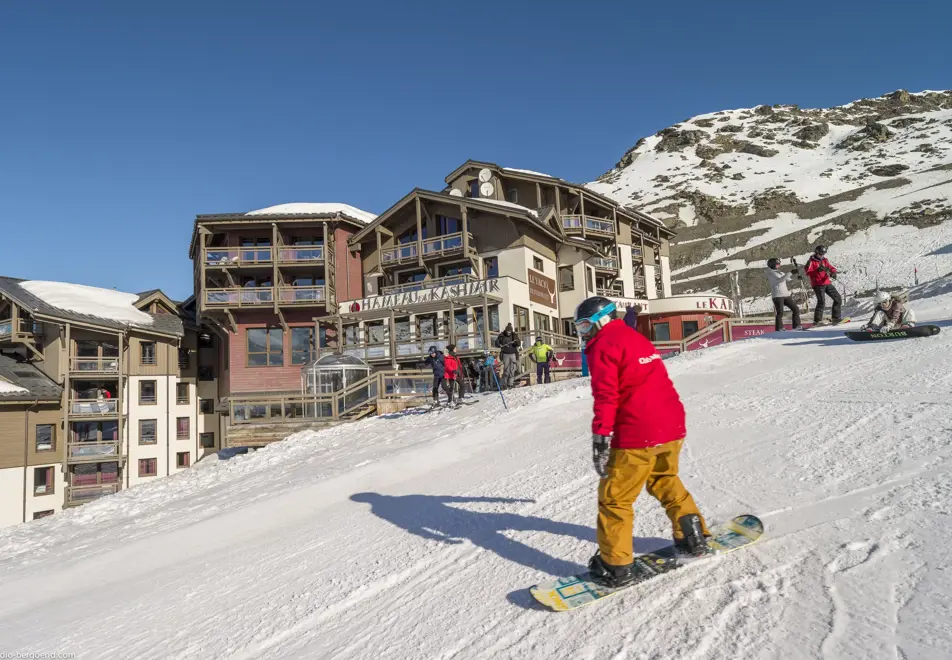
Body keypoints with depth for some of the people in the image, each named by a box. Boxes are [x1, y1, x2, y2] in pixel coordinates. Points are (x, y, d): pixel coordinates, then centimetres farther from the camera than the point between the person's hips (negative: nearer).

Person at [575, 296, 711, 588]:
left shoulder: (603, 346, -7)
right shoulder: (636, 337, 20)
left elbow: (606, 396, -18)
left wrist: (601, 438, -20)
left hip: (637, 435, -9)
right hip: (673, 426, 9)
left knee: (614, 497, 3)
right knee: (665, 481, 29)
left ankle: (615, 566, 7)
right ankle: (693, 536, 34)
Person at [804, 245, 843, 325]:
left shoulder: (825, 260, 16)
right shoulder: (812, 261, -3)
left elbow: (831, 267, 8)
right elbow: (808, 272, -14)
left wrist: (833, 272, -14)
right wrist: (817, 270, -30)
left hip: (827, 283, 7)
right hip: (818, 285, -7)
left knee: (838, 299, 6)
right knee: (821, 302, -17)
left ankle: (836, 317, 14)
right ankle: (817, 320, -9)